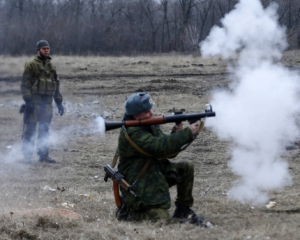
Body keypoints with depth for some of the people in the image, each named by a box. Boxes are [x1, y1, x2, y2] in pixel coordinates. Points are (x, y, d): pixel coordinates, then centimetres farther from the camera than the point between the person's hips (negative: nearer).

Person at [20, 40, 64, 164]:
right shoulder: (31, 65, -4)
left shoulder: (51, 66, 16)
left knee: (44, 130, 8)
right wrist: (27, 100, -18)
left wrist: (59, 102, 18)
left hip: (47, 103, 6)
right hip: (34, 102, -6)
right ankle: (27, 155, -1)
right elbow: (25, 84, -9)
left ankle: (43, 154, 13)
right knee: (30, 129, -4)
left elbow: (56, 85, 21)